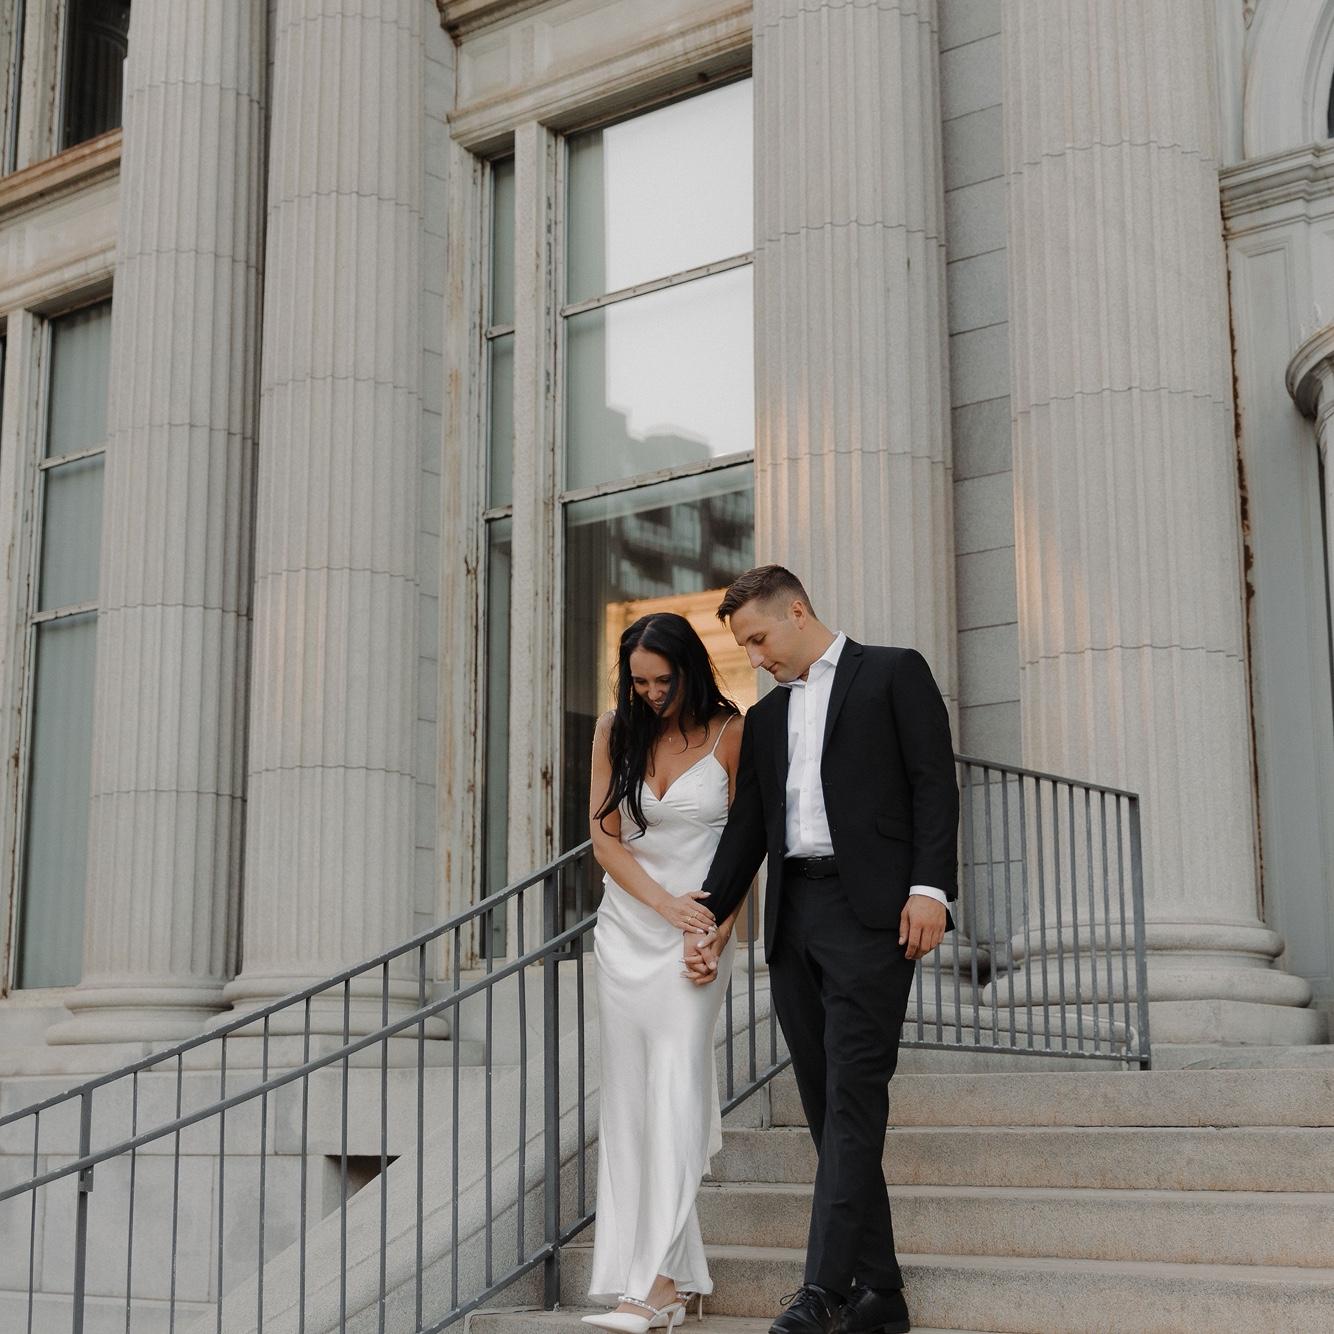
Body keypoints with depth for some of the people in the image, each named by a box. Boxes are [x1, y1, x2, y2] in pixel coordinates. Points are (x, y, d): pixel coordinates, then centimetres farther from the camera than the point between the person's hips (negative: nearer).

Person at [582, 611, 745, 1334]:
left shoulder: (727, 733, -4)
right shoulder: (615, 729, 4)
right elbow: (605, 838, 2)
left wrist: (720, 926, -13)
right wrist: (666, 903, -12)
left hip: (700, 928, -4)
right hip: (627, 928, 4)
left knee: (674, 1090, -14)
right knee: (630, 1098, 1)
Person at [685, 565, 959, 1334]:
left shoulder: (894, 672, 5)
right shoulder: (767, 716, 22)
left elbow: (934, 782, -3)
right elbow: (747, 830, 21)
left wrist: (931, 888, -14)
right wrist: (707, 920, 13)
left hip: (870, 910, -6)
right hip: (793, 920, 7)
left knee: (854, 1096, -12)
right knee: (829, 1106, 4)